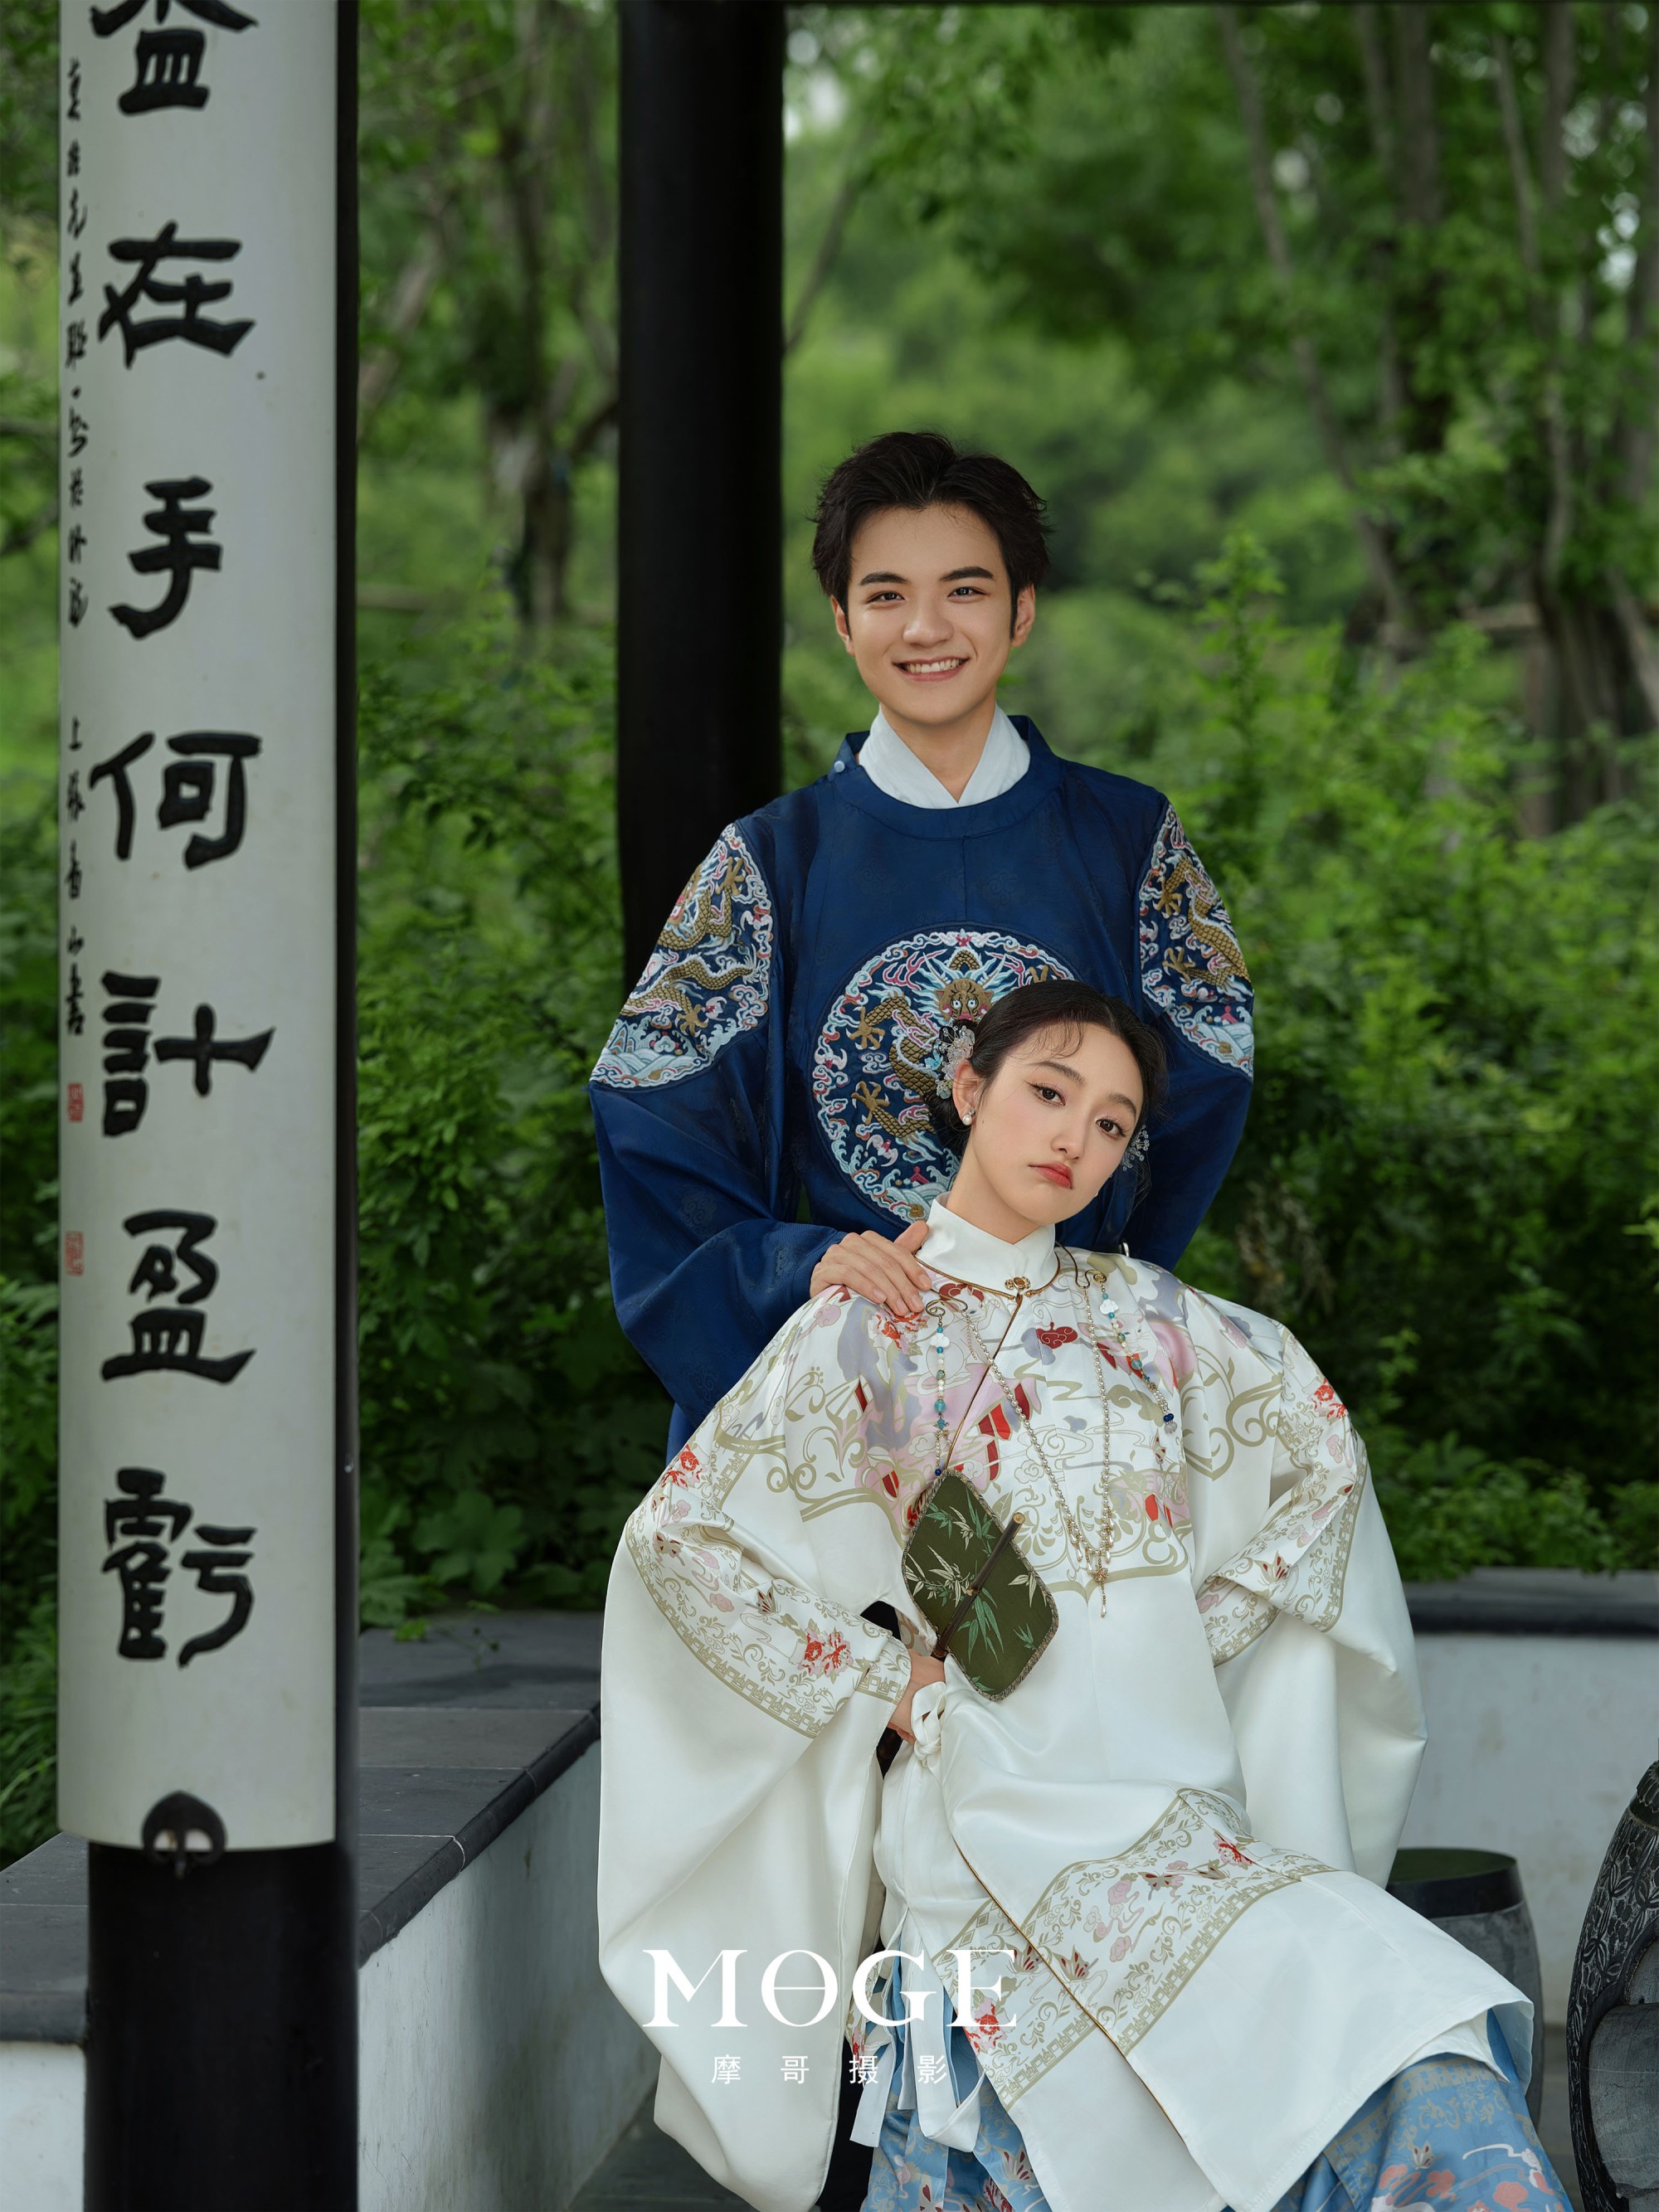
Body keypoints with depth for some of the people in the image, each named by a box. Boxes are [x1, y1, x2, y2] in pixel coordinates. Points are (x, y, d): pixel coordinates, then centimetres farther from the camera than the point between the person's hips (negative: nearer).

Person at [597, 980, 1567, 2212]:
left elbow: (1322, 1446, 23)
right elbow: (679, 1536, 0)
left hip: (1176, 1775, 5)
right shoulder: (864, 1331, 3)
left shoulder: (1145, 1315, 13)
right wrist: (880, 1677, -2)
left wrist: (1214, 1621, 12)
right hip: (1002, 1780, -4)